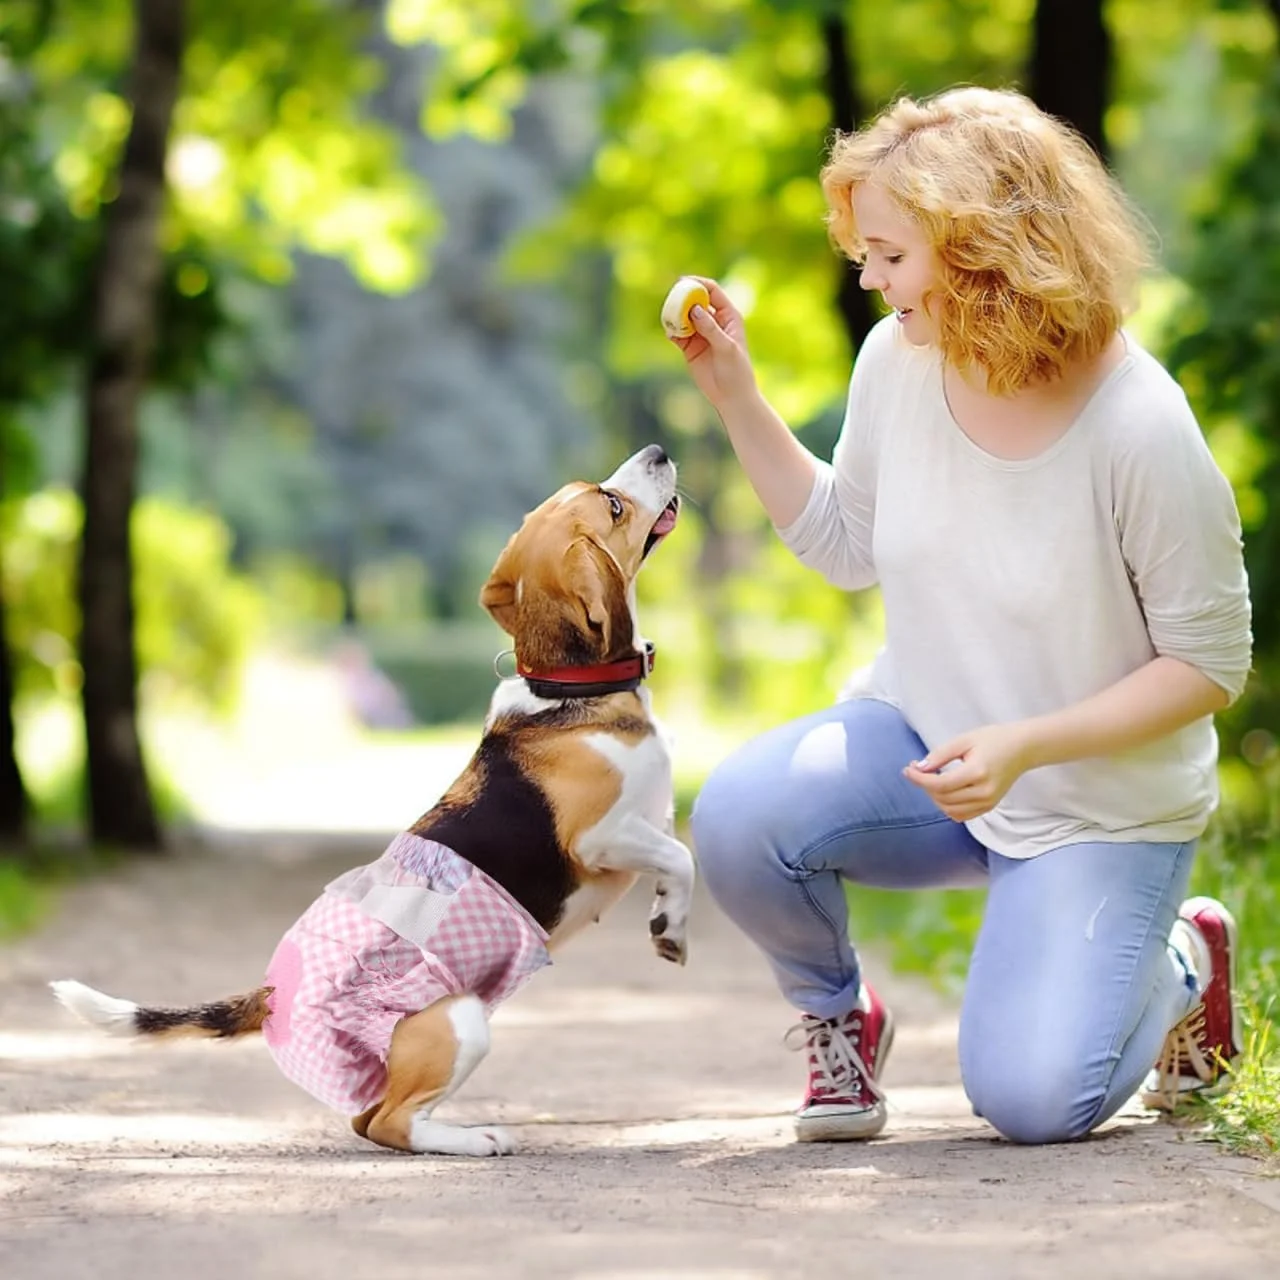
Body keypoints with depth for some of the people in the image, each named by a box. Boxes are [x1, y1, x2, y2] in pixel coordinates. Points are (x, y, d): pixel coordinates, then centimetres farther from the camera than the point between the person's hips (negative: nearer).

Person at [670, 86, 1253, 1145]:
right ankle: (837, 1015, 6)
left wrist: (1026, 746, -27)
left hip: (1101, 805, -4)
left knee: (1032, 1101, -15)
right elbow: (848, 544, 8)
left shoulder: (1141, 432, -25)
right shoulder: (898, 363, -10)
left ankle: (1183, 962, 20)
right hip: (919, 737, 4)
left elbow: (1211, 665, -16)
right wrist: (734, 394, -3)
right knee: (740, 818, -27)